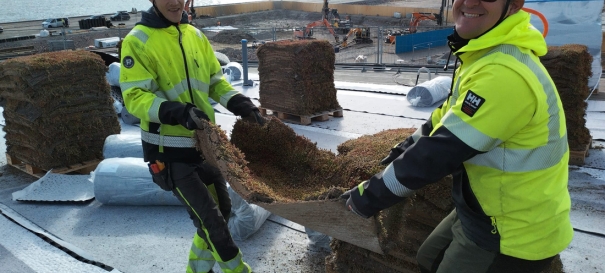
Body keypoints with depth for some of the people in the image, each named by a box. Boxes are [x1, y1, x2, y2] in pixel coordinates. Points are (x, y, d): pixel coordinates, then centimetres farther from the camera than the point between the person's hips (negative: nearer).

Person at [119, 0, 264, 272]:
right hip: (170, 150, -7)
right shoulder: (137, 41, -13)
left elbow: (215, 79, 11)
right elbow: (134, 96, -19)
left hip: (203, 142, 7)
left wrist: (239, 102, -6)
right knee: (210, 218, -2)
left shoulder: (195, 35, 6)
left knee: (221, 209, 18)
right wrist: (175, 111, -35)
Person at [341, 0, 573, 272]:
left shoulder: (504, 74, -31)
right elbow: (448, 117, 17)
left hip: (513, 235, -9)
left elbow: (440, 151, -29)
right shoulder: (483, 54, 2)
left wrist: (372, 194, -20)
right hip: (485, 211, 9)